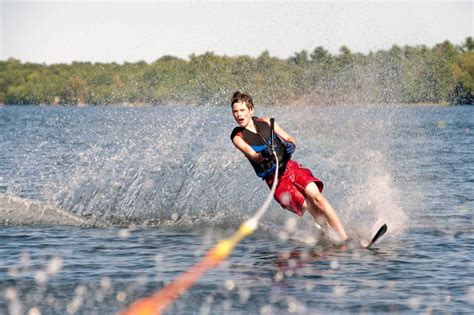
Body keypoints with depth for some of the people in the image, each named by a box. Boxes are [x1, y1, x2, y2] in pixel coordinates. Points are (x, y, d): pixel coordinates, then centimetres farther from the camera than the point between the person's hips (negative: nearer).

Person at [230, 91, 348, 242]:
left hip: (290, 166, 2)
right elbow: (253, 156, -17)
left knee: (315, 196, -17)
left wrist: (290, 145, -17)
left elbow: (288, 138, 7)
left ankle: (344, 237, -18)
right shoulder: (237, 137, -3)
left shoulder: (266, 122, 7)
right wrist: (264, 154, -39)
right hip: (275, 179, -2)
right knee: (308, 206, -19)